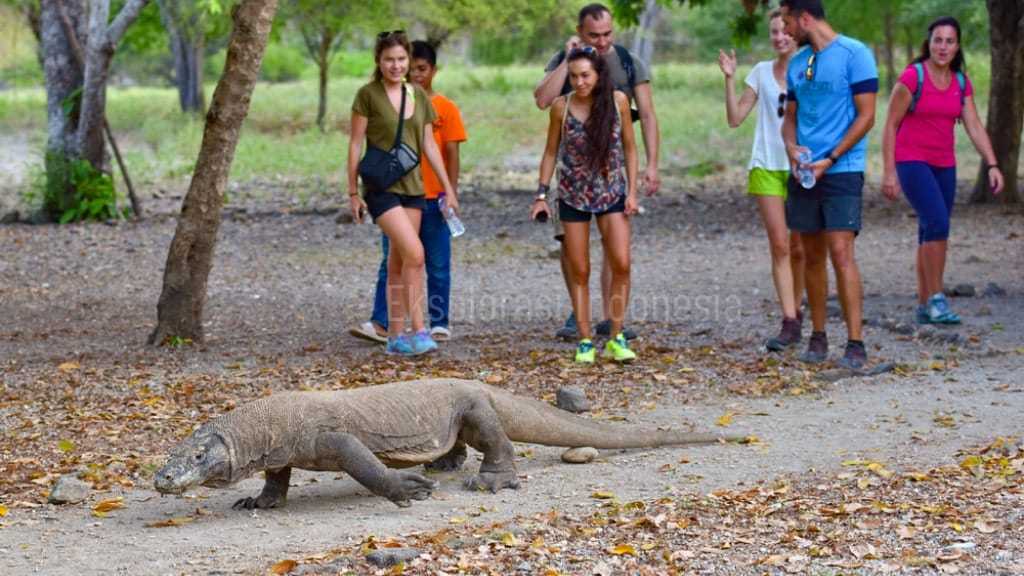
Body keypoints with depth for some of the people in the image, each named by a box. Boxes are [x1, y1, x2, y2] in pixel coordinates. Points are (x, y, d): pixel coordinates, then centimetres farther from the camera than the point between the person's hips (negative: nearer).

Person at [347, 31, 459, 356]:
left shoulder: (418, 96, 9)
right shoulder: (368, 95, -6)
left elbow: (428, 145, 13)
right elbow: (356, 144, -4)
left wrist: (448, 188, 10)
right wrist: (353, 192, -6)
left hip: (412, 186, 5)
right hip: (381, 187, -5)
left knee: (399, 263, 8)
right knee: (414, 253, -19)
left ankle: (396, 336, 13)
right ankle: (418, 331, -15)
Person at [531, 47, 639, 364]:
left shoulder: (618, 101, -6)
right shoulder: (562, 106, -7)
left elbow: (629, 148, 3)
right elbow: (551, 152, 3)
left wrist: (631, 191, -2)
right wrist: (541, 195, 0)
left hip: (612, 193, 0)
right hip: (573, 195, 0)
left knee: (621, 264, -10)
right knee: (579, 272, 3)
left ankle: (616, 338, 2)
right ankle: (585, 341, 11)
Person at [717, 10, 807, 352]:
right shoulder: (761, 72, 7)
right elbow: (735, 118, 5)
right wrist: (729, 79, -5)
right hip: (767, 167, 1)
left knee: (797, 249, 6)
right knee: (779, 246, -8)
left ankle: (794, 313, 25)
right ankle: (790, 323, -11)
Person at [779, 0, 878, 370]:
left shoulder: (854, 54, -7)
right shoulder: (797, 64, 13)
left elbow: (866, 117, -10)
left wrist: (829, 160, -15)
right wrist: (792, 149, -4)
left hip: (842, 170, -6)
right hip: (804, 172, 6)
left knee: (841, 252, -14)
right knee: (813, 256, 9)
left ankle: (855, 345, -13)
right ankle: (818, 337, 19)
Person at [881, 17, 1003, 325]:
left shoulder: (961, 83, 7)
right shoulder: (912, 77, -10)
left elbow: (975, 127, 3)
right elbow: (890, 126, -8)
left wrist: (992, 165, -10)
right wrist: (889, 172, -11)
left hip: (943, 166, 6)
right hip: (911, 162, -6)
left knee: (931, 232, 8)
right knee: (937, 222, -21)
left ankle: (924, 304, 15)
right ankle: (935, 299, -15)